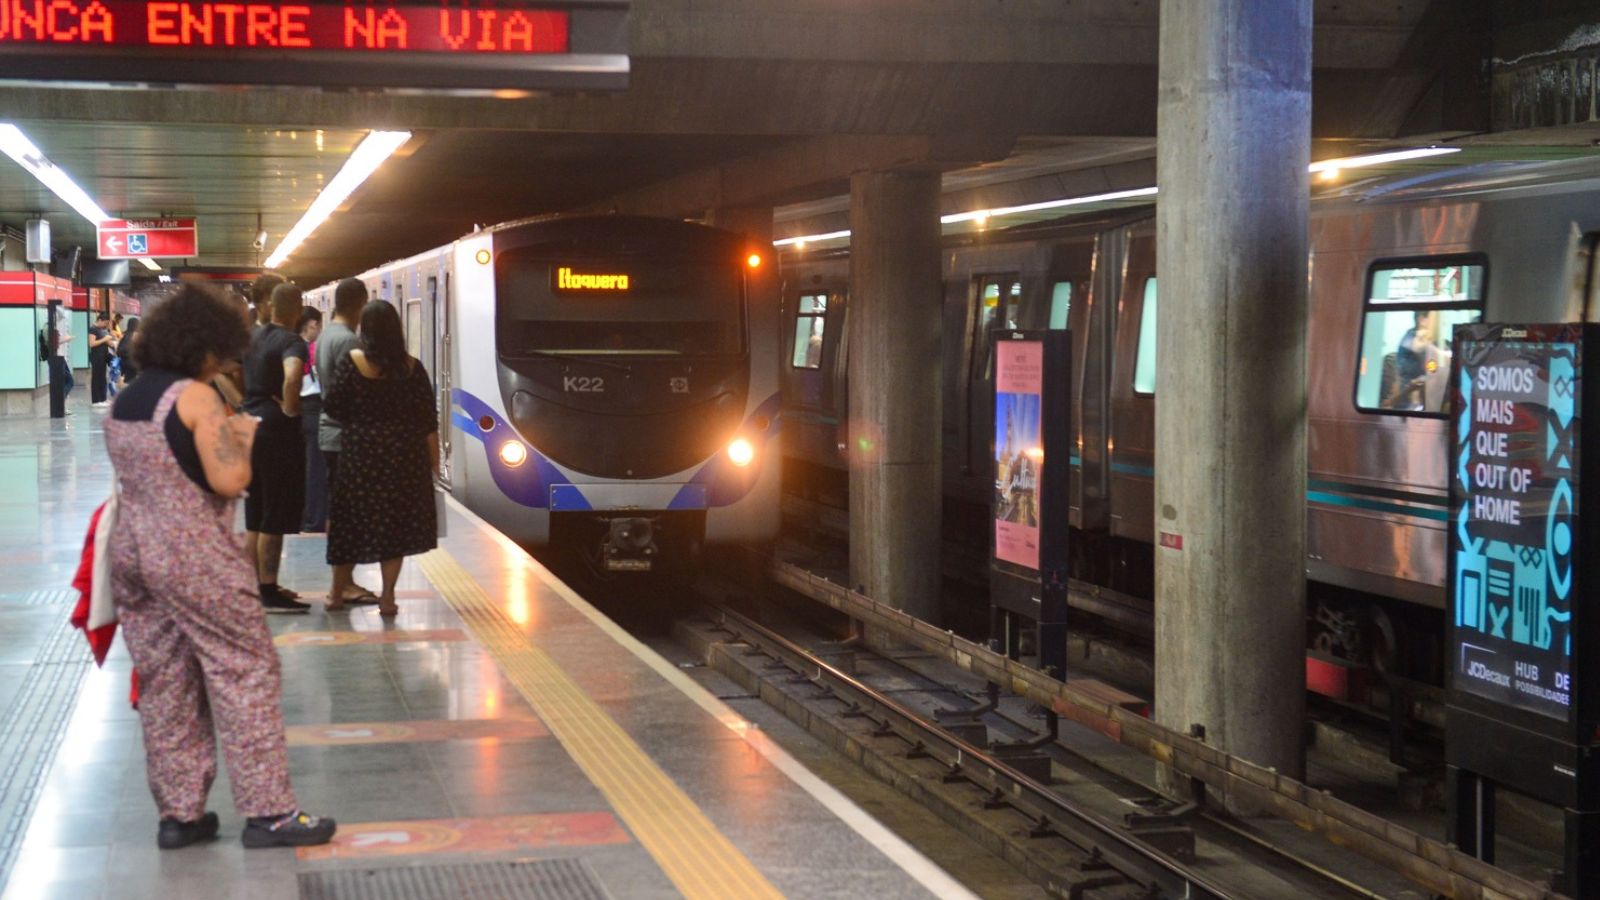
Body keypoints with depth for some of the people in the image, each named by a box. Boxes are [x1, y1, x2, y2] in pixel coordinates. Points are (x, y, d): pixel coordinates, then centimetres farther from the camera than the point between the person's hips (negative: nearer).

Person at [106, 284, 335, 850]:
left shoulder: (124, 402, 11)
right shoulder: (196, 398, -13)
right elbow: (229, 480, -19)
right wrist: (243, 437, 0)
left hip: (131, 550, 8)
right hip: (195, 557, -8)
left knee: (163, 685, 12)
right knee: (245, 675, 0)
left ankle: (178, 814, 16)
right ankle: (267, 812, 1)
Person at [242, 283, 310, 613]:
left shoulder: (253, 338, 9)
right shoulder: (292, 342, -15)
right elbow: (292, 377, -35)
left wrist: (242, 401, 15)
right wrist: (290, 409, -19)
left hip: (250, 424, 8)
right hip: (278, 432, -8)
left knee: (255, 516, 15)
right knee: (275, 519, -2)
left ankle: (258, 585, 23)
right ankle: (269, 592, 1)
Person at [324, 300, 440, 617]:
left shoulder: (353, 362, -7)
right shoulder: (411, 367, -2)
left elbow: (332, 405, -6)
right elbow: (428, 419, 0)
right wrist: (434, 461, 8)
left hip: (360, 451, -1)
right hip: (404, 455, 1)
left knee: (352, 521, 11)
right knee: (396, 523, 7)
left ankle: (337, 593, 22)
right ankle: (387, 598, 6)